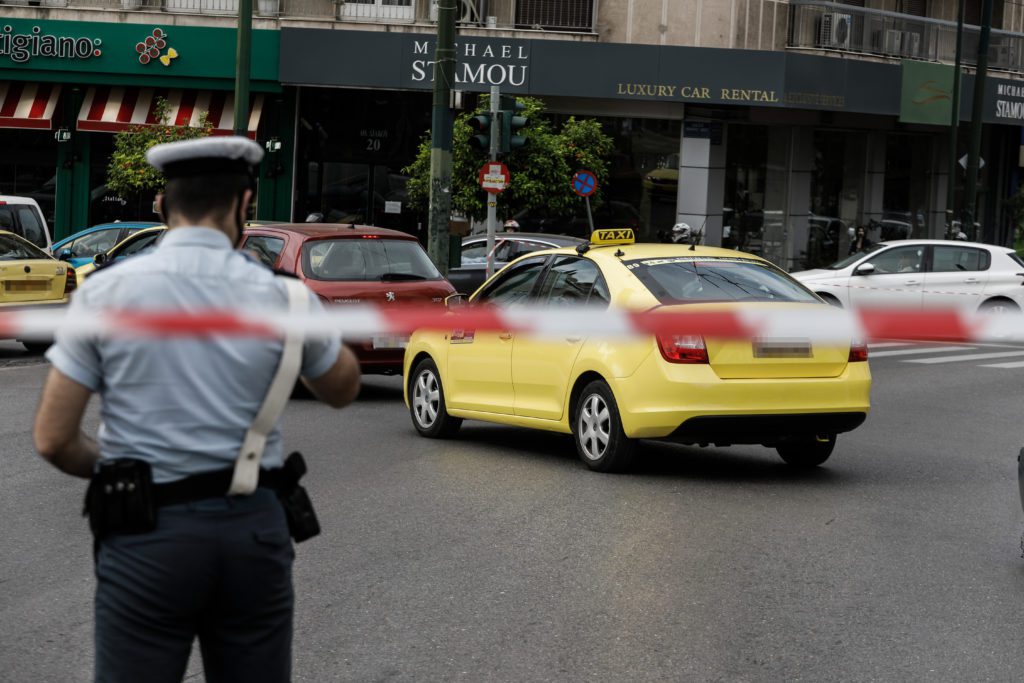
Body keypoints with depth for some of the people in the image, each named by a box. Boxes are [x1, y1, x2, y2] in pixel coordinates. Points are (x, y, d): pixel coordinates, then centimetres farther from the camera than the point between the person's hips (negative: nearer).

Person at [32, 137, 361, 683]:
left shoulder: (104, 294, -5)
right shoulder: (281, 298, -3)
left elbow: (52, 439, -3)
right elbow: (342, 389, 16)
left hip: (148, 537, -2)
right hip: (252, 530, 2)